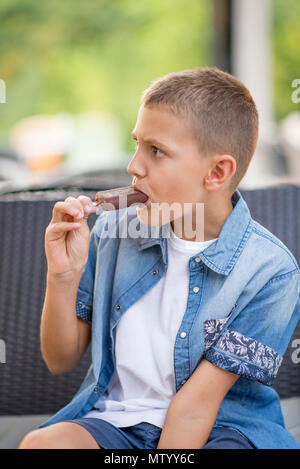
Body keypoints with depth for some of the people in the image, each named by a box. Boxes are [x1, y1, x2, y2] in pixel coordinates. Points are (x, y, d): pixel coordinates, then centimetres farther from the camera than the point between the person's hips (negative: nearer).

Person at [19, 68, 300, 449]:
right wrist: (63, 276, -11)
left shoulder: (269, 271, -12)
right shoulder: (114, 231, 1)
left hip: (220, 427, -4)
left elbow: (195, 406, -14)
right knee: (40, 444, -27)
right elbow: (61, 361, 6)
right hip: (115, 417, 4)